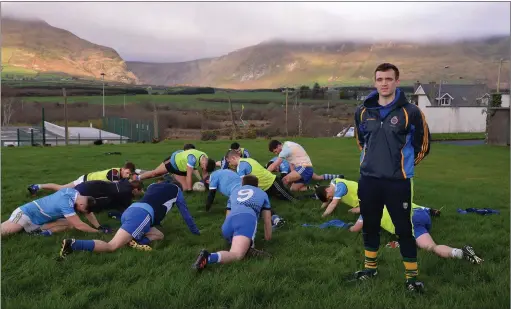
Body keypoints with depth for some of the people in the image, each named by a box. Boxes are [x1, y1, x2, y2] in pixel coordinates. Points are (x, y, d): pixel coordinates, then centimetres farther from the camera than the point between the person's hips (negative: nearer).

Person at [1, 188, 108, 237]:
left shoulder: (74, 193, -11)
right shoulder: (66, 202, -34)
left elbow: (88, 212, 3)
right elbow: (79, 225, -30)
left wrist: (99, 227, -5)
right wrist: (98, 231, -19)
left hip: (40, 219, 8)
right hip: (26, 213, -8)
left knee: (70, 224, -9)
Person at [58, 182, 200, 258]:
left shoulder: (153, 186, 37)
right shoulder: (176, 189, 23)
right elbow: (185, 212, 29)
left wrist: (156, 222, 69)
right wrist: (195, 231, 42)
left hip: (131, 210, 7)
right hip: (142, 214, -7)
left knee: (159, 235, 18)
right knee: (111, 246, -15)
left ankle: (136, 241, -7)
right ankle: (72, 245, -29)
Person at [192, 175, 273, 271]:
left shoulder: (234, 192, 41)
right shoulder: (262, 193, 35)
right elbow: (267, 220, 37)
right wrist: (268, 238, 53)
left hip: (230, 220, 4)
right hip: (248, 219, -4)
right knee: (236, 255, -21)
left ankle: (246, 247, -2)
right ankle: (208, 257, -47)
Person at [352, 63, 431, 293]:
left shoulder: (410, 112, -9)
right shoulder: (363, 111, 3)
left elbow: (423, 144, 2)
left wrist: (404, 165, 9)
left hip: (398, 182, -4)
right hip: (368, 180, 4)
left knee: (403, 229, 2)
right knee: (370, 225, 16)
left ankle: (411, 276, 18)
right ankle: (370, 267, 34)